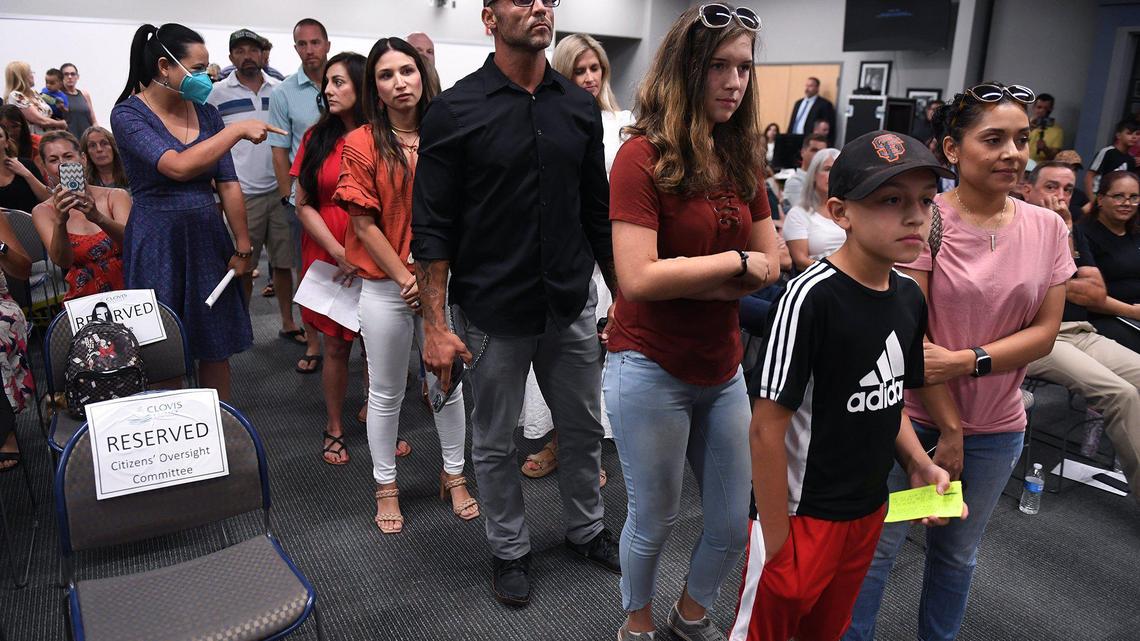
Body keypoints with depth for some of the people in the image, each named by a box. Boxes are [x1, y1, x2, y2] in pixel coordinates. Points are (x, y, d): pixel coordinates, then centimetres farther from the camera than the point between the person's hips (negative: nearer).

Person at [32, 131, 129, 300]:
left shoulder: (116, 196, 3)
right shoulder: (43, 211, 5)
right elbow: (62, 261, -11)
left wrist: (98, 217, -32)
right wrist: (60, 222, -28)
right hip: (83, 301, 1)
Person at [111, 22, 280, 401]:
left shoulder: (206, 113, 5)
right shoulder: (128, 114, -9)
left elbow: (228, 184, 5)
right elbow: (178, 167, -25)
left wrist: (243, 247, 0)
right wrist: (238, 130, -21)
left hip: (207, 237, 4)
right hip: (157, 242, -4)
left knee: (217, 347, 9)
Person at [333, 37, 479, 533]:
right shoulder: (362, 144, -5)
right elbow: (363, 223, -6)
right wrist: (405, 278, -10)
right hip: (386, 287, -2)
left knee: (449, 382, 12)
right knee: (386, 393, 10)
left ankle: (453, 476, 31)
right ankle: (386, 488, 27)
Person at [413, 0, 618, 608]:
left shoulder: (580, 106, 4)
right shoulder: (455, 111, -8)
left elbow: (599, 212, 10)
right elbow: (432, 227, -9)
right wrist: (435, 325, -12)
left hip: (572, 306, 4)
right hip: (492, 312, -3)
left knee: (583, 429, 17)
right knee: (495, 443, 12)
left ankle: (587, 528, 41)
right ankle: (510, 549, 34)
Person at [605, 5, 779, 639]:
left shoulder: (743, 157, 5)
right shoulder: (644, 156, -13)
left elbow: (770, 266, 1)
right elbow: (638, 279, -22)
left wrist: (683, 280, -13)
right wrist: (734, 261, -13)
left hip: (723, 370, 6)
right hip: (652, 369, -5)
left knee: (736, 524, 14)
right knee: (655, 520, 11)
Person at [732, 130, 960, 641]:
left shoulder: (910, 296, -1)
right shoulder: (811, 297, -24)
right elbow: (767, 428, -22)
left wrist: (919, 464, -3)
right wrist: (776, 542, -17)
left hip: (870, 512, 7)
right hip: (803, 516, -7)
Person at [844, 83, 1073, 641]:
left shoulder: (1047, 228, 0)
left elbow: (1045, 331, -2)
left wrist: (967, 360, -20)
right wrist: (947, 428, -13)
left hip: (997, 427, 4)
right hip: (914, 416, -4)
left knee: (957, 552, 21)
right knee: (878, 545, 6)